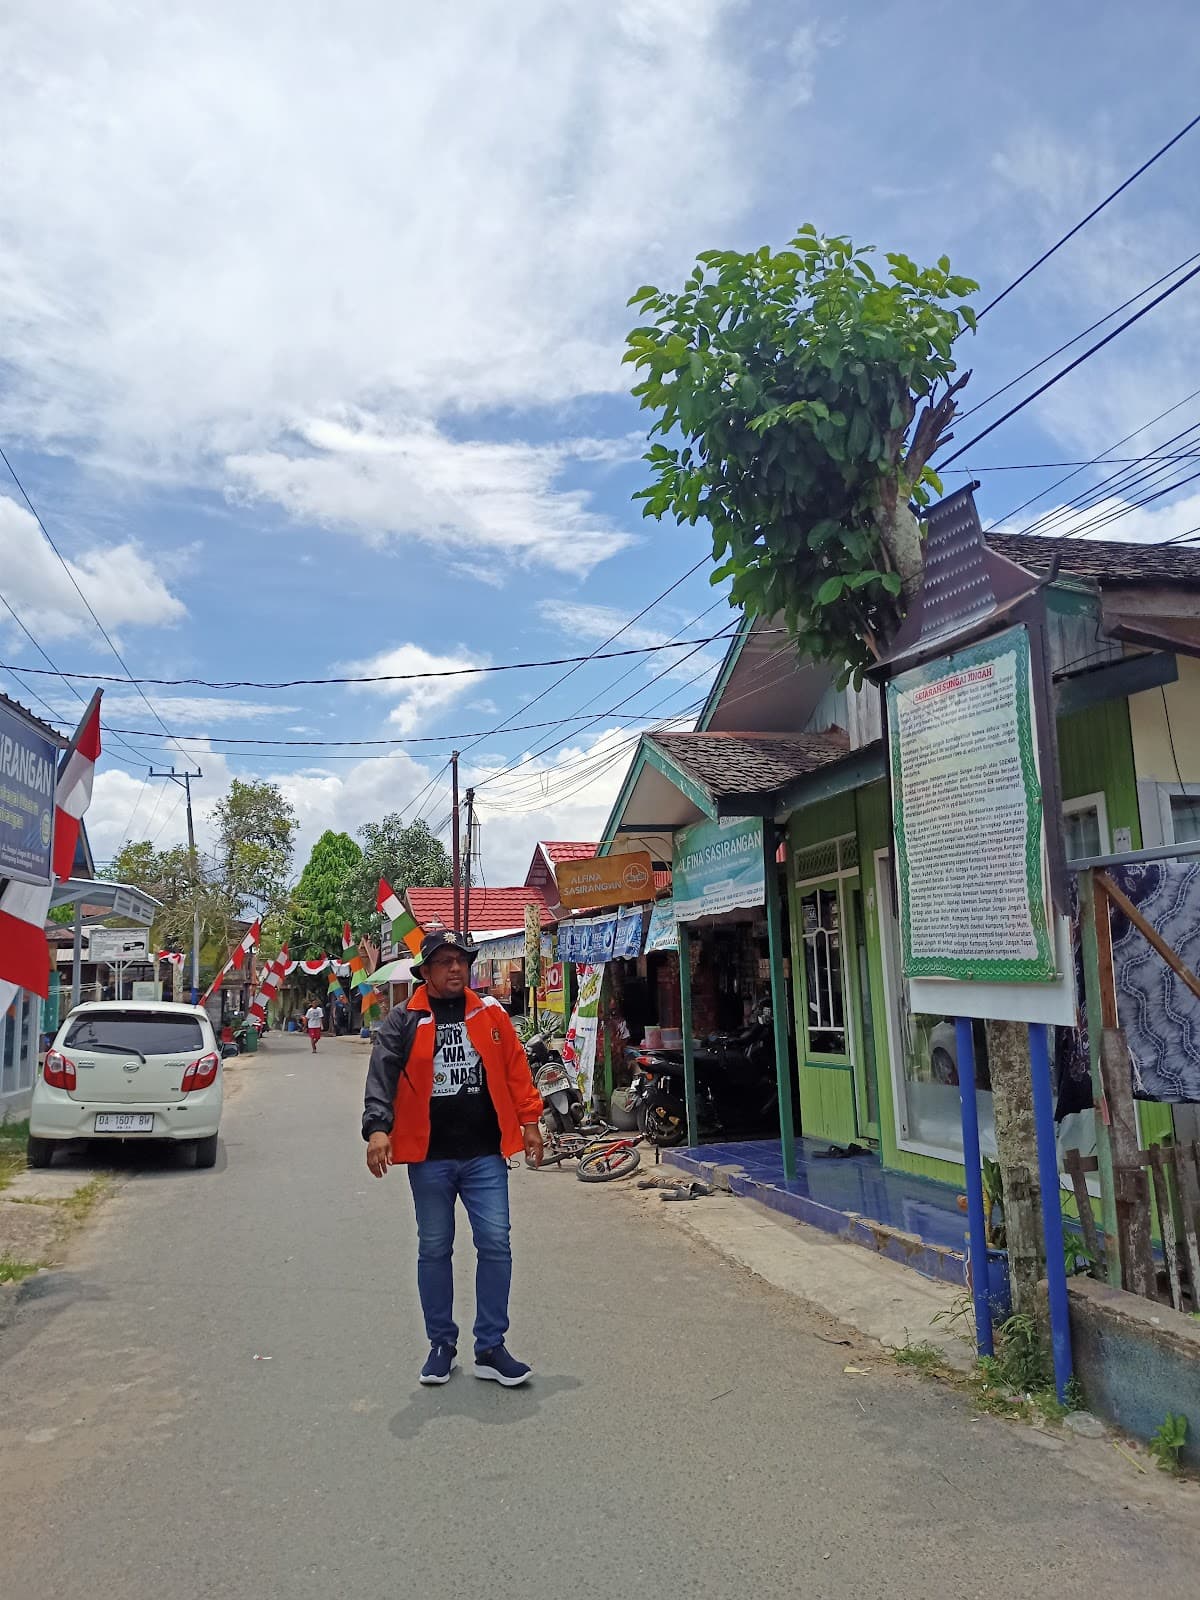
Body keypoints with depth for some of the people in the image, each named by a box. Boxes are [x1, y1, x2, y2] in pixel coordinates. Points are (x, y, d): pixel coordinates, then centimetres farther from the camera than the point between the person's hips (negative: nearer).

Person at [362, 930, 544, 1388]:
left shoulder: (490, 1014, 4)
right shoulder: (403, 1021, -2)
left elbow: (515, 1069, 7)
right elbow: (382, 1076, -12)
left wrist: (529, 1122, 4)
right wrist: (377, 1128, -26)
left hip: (485, 1154, 1)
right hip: (429, 1157, -1)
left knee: (495, 1244, -1)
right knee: (434, 1250, 11)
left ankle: (490, 1348, 12)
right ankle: (441, 1344, 27)